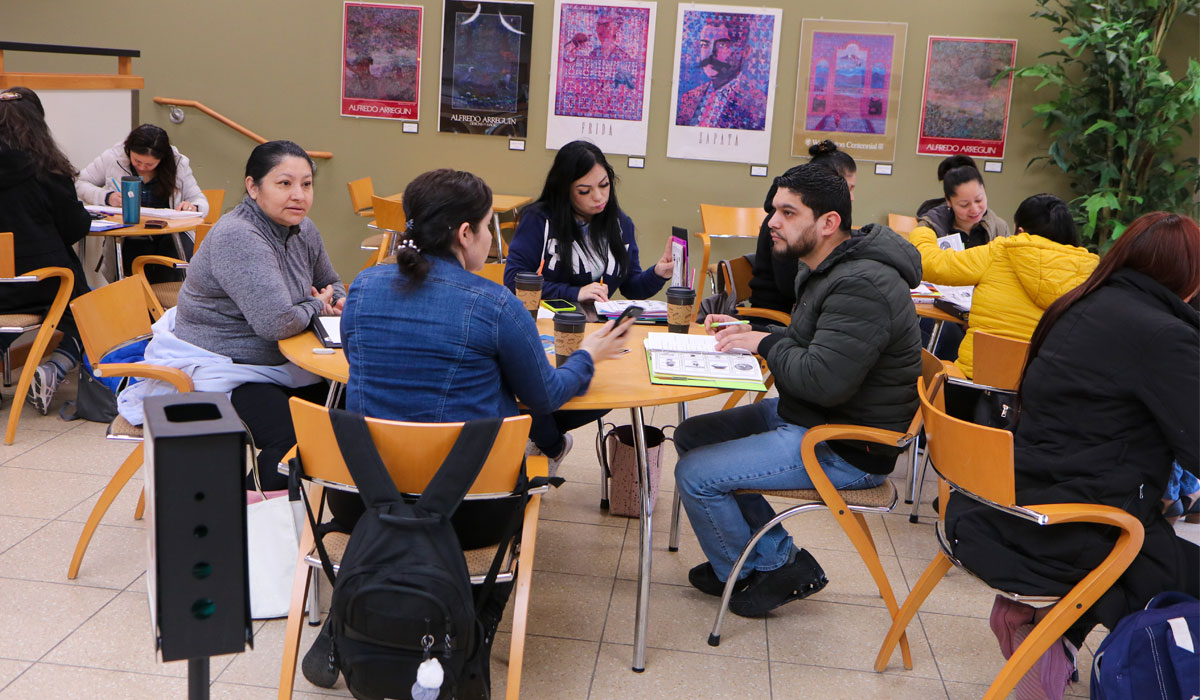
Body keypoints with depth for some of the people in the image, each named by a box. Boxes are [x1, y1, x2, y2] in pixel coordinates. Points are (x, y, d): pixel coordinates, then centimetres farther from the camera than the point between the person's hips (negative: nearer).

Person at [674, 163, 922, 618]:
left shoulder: (860, 286, -25)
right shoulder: (828, 269, 9)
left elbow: (823, 381, -32)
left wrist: (766, 343, -15)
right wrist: (751, 333, 4)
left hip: (844, 450, -11)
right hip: (804, 417, 11)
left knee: (696, 475, -14)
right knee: (691, 436, 11)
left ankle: (745, 575, 15)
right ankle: (778, 557, 14)